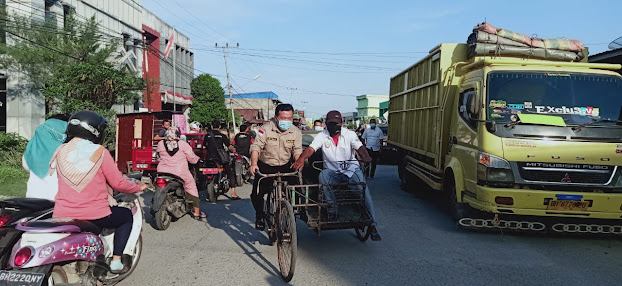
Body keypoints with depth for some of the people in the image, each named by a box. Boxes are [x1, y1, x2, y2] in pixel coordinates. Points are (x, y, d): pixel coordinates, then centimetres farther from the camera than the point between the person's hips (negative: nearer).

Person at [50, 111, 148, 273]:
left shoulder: (60, 151, 5)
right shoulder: (99, 152, -10)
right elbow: (118, 183, -8)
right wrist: (138, 187, 11)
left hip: (62, 216, 5)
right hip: (94, 216, -4)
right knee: (126, 215, 22)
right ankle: (116, 262, 16)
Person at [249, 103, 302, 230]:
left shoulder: (296, 132, -6)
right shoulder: (265, 129, -16)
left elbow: (297, 151, -8)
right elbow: (256, 147, -21)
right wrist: (254, 164, -37)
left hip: (285, 167, 2)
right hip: (265, 167, -1)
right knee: (257, 194, -6)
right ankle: (260, 215, 22)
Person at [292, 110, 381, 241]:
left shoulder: (349, 134, -2)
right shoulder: (322, 136, -1)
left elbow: (359, 147, -17)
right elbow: (311, 148, -15)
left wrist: (366, 157, -41)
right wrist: (301, 158, -38)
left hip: (351, 169, 0)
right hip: (332, 171, 0)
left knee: (364, 190, -19)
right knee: (323, 175, -33)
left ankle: (372, 224, -6)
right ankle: (331, 208, -18)